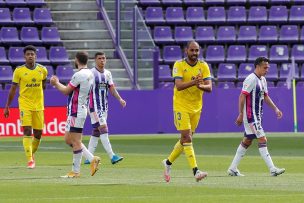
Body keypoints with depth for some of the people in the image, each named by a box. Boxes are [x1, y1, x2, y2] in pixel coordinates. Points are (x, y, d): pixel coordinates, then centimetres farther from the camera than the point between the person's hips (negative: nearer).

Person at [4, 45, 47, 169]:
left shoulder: (42, 70, 1)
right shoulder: (19, 71, -5)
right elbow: (13, 89, 1)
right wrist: (7, 106, 3)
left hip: (38, 106, 3)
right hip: (25, 105, -3)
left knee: (38, 133, 6)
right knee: (27, 131, -13)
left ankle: (32, 154, 31)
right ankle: (29, 160, -13)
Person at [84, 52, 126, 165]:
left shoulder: (107, 74, 12)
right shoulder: (91, 73, -8)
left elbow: (111, 89, 13)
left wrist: (120, 99, 0)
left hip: (104, 107, 7)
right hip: (95, 107, -7)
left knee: (96, 132, 9)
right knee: (103, 130, -14)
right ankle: (112, 156, -20)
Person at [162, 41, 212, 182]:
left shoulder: (203, 66, 1)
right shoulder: (179, 65, -9)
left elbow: (209, 88, -8)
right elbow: (178, 86, -22)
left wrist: (201, 85, -30)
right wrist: (193, 82, -40)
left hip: (196, 107, 5)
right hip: (181, 106, -5)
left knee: (186, 139, 12)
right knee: (186, 137, -14)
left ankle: (168, 162, 33)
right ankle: (195, 171, -19)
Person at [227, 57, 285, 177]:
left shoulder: (263, 80, 14)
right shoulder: (251, 79, -16)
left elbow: (265, 96, 22)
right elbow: (242, 96, -18)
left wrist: (275, 109, 14)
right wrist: (241, 114, -21)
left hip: (257, 116, 10)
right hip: (250, 116, -10)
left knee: (247, 141, 13)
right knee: (262, 140, -12)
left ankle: (233, 168, 18)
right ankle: (272, 169, -13)